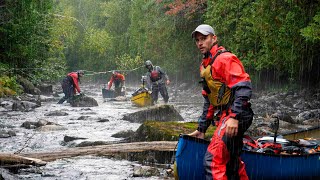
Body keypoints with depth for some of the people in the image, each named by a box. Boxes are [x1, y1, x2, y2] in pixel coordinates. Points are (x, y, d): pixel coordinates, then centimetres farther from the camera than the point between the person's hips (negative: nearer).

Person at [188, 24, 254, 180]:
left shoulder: (225, 59, -10)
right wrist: (201, 129, 26)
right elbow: (209, 101, 27)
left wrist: (234, 117, -27)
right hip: (224, 116, 10)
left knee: (213, 160, -18)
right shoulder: (205, 66, 21)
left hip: (235, 116, -10)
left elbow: (244, 88, -21)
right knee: (231, 163, 16)